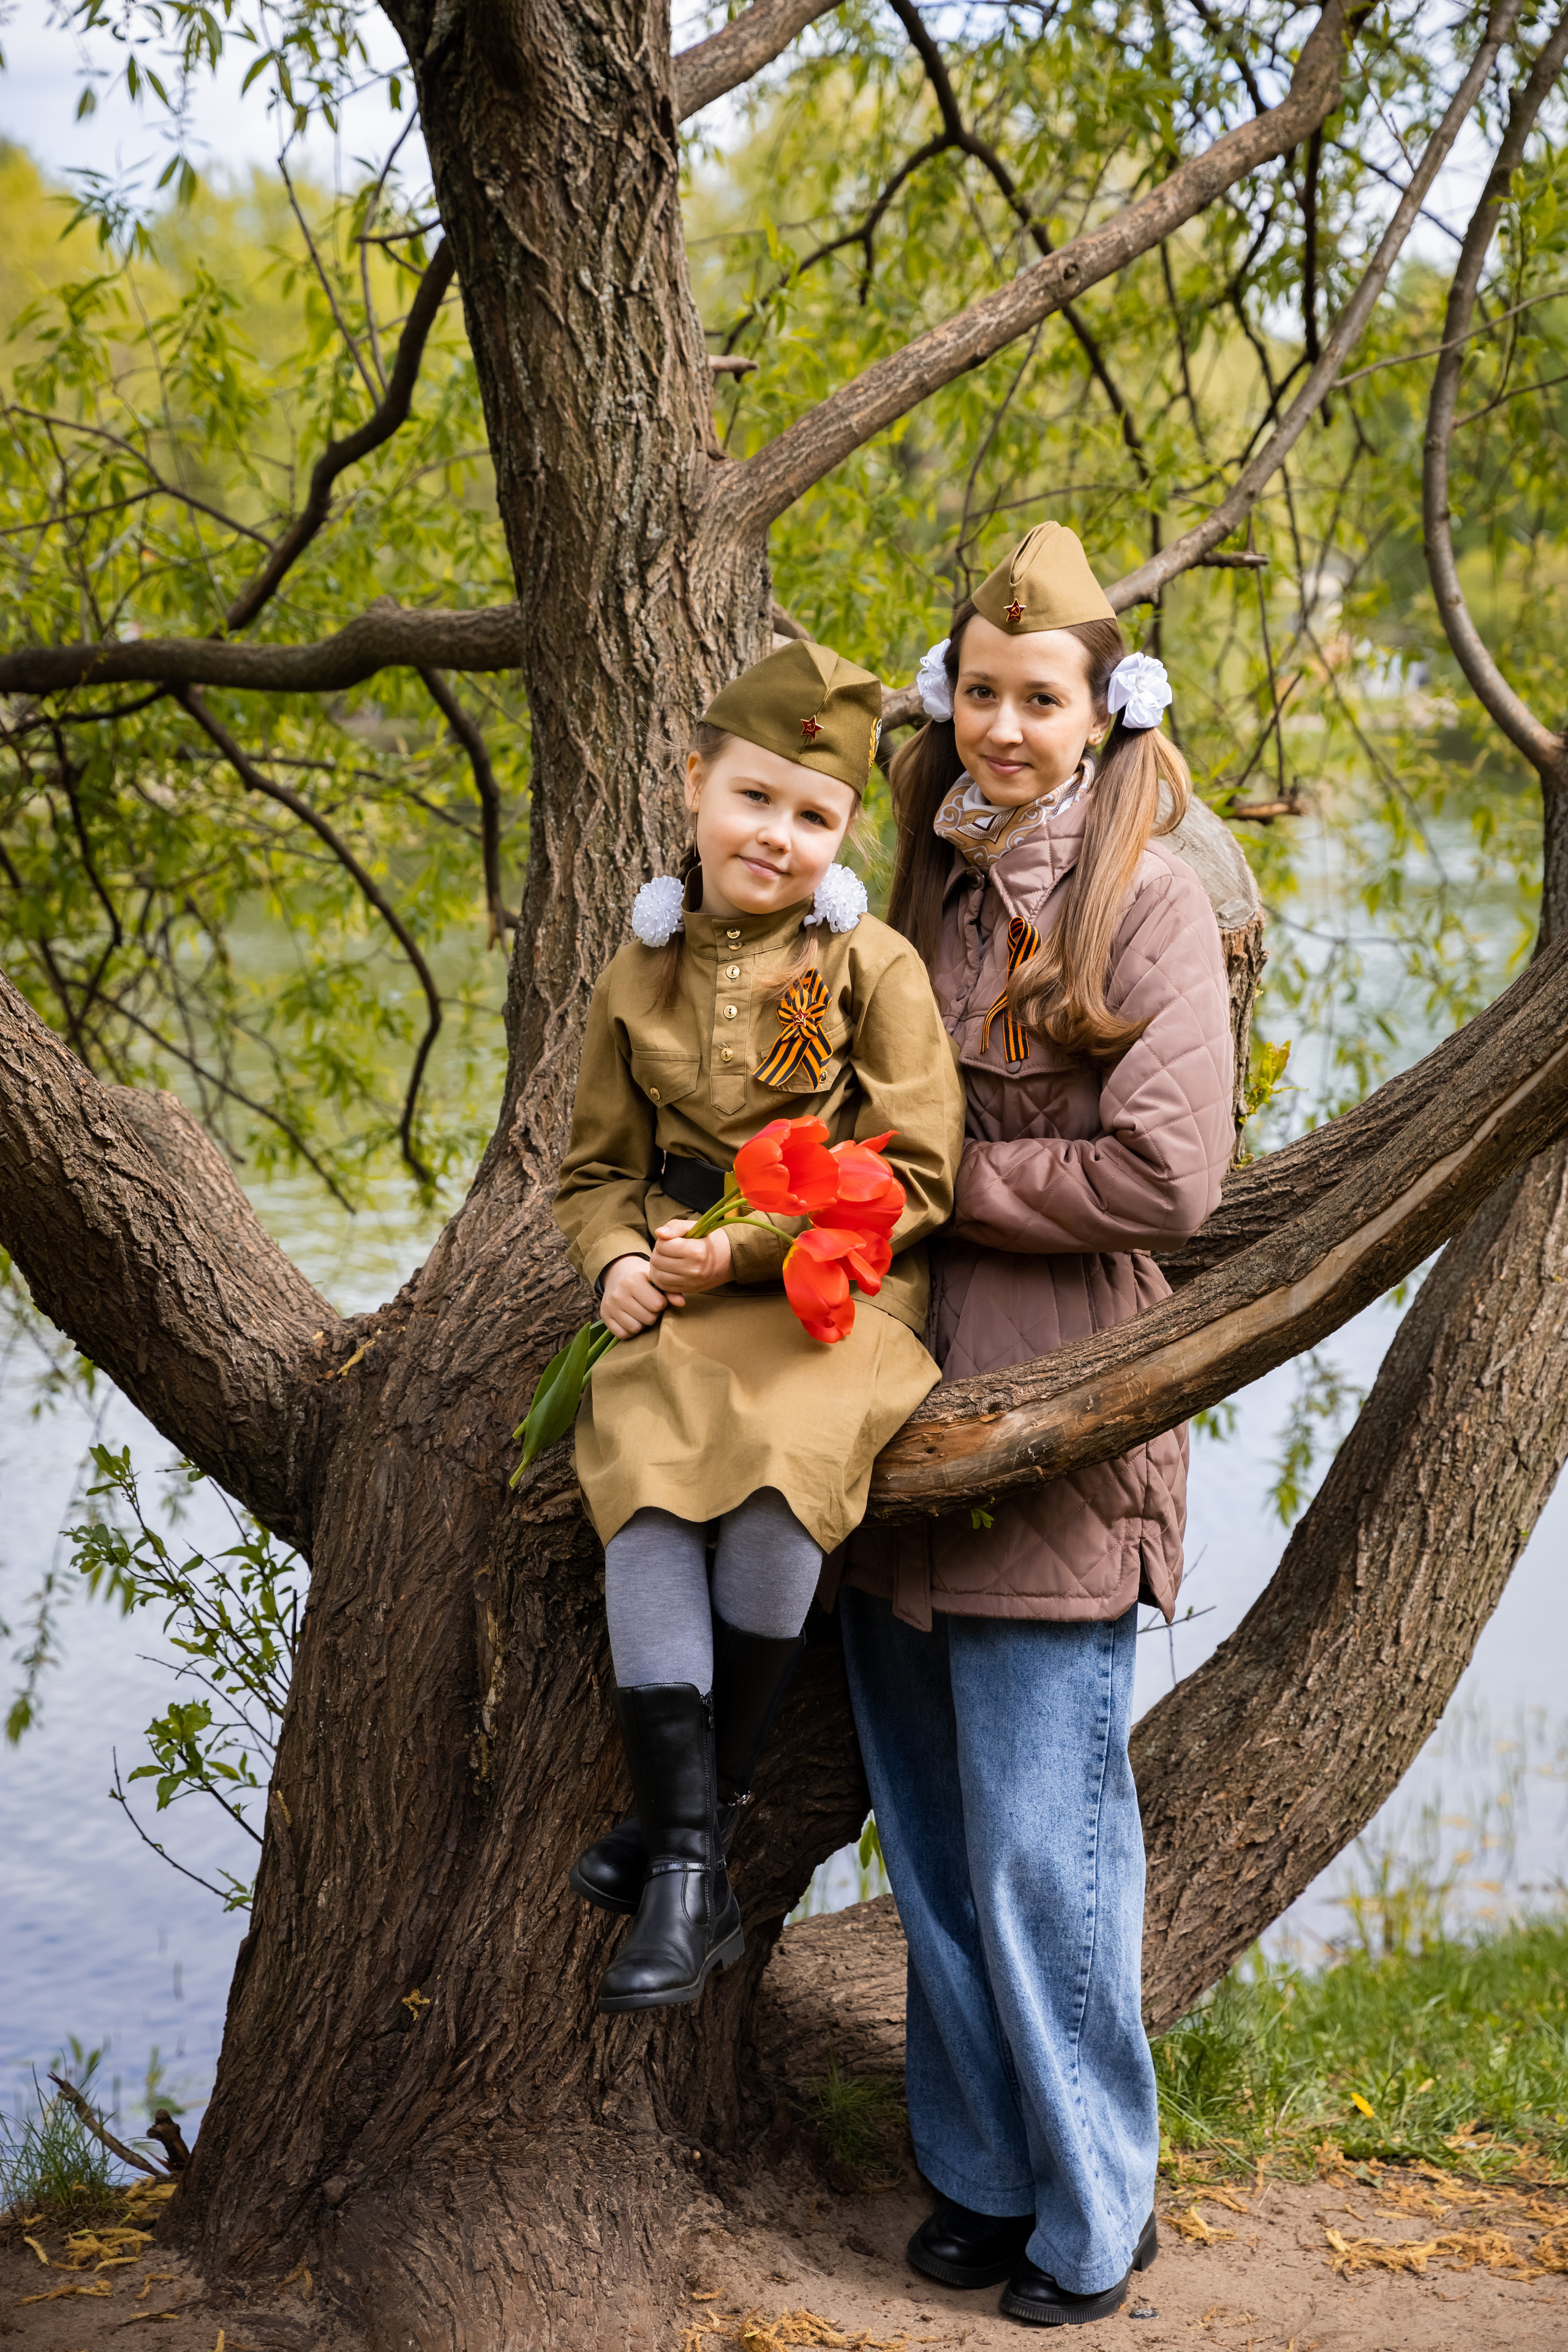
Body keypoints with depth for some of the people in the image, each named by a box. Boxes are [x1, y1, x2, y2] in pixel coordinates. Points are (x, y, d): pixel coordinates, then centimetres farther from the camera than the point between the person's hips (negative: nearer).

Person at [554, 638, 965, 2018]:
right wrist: (620, 1258, -4)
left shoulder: (873, 966, -1)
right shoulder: (646, 970, 12)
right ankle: (687, 1866, -24)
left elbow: (914, 1175, -6)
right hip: (684, 1303, 3)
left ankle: (697, 1807, -15)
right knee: (647, 1488, -26)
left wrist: (749, 1249, -14)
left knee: (775, 1485, -33)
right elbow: (600, 1165, 19)